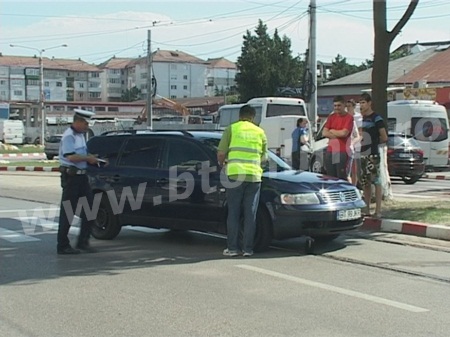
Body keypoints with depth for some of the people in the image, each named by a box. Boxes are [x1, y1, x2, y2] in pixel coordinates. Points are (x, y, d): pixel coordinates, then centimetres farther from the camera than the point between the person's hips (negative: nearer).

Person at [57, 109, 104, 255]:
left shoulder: (80, 135, 16)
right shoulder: (69, 136, -13)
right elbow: (71, 157, -25)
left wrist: (91, 158, 7)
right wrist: (88, 158, -14)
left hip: (81, 176, 9)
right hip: (71, 176, -9)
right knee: (67, 212, -3)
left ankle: (83, 242, 15)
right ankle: (63, 246, 4)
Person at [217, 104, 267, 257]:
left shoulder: (231, 128, 4)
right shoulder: (260, 132, 13)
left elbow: (221, 153, -1)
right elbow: (263, 157, 14)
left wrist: (222, 163, 18)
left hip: (235, 174, -2)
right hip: (254, 176, 2)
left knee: (233, 213, 5)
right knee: (250, 214, 7)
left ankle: (232, 248, 6)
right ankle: (248, 248, 8)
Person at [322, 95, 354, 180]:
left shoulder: (349, 117, -4)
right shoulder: (331, 117, 13)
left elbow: (344, 133, -16)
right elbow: (324, 133, 4)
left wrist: (332, 131, 1)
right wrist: (338, 134, -8)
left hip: (342, 152, -6)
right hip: (330, 151, 6)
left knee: (342, 178, -7)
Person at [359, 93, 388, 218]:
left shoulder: (376, 118, -7)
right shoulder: (361, 118, 15)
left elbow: (384, 138, -10)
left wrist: (373, 142, 1)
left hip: (373, 155, -8)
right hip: (362, 155, 8)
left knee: (376, 182, -6)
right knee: (365, 183, 10)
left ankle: (378, 211, -6)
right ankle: (366, 210, 16)